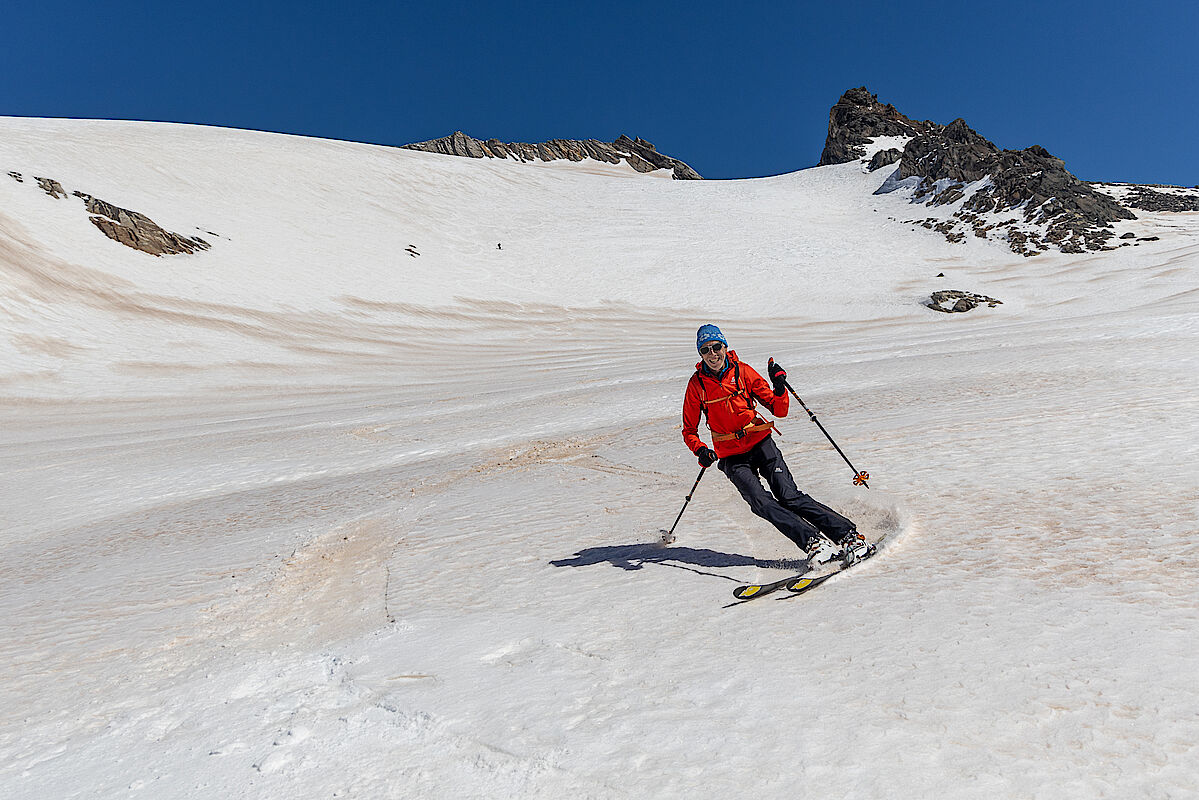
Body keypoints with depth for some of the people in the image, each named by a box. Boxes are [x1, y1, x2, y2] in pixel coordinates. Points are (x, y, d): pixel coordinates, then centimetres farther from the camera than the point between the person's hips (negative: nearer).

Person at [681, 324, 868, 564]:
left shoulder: (743, 371, -3)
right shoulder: (697, 384, -3)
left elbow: (779, 411, 0)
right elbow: (689, 431, 5)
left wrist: (779, 387, -19)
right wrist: (700, 450, -13)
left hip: (761, 443, 0)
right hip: (731, 456, 1)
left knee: (789, 496, -15)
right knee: (762, 504, -21)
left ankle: (846, 533, -10)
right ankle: (812, 541, -21)